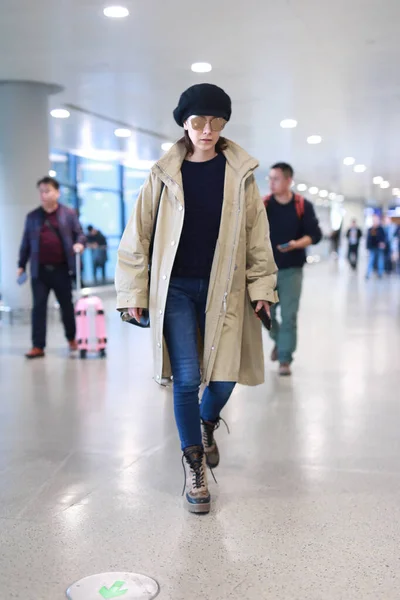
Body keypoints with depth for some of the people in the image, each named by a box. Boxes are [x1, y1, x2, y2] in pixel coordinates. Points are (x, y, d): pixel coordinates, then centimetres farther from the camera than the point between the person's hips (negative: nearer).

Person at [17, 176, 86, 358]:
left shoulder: (68, 214, 3)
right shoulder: (32, 217, 9)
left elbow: (79, 234, 3)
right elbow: (26, 243, 11)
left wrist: (79, 243, -19)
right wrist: (21, 265, 9)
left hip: (62, 269, -1)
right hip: (40, 270, 1)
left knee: (67, 305, 10)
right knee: (38, 307, -2)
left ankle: (71, 339, 29)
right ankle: (38, 346, 0)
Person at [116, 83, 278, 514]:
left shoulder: (239, 173, 2)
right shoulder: (165, 174, 0)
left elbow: (258, 235, 5)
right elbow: (137, 236, 3)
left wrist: (262, 285, 1)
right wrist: (133, 292, 0)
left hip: (222, 289, 1)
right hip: (175, 288, -1)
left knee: (224, 378, 1)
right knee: (186, 378, -3)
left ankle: (207, 424, 37)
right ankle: (194, 465, 16)